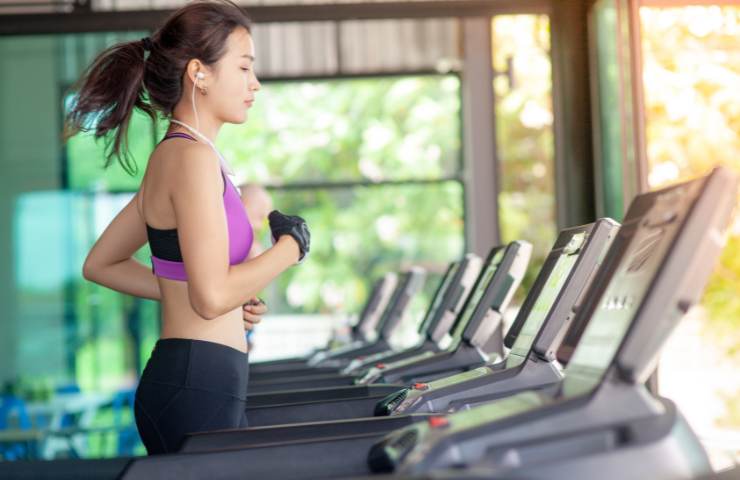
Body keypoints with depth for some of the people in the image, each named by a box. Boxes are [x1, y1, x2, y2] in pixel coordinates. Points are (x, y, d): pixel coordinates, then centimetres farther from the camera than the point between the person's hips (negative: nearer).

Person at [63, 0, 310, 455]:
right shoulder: (193, 157, -14)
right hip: (197, 390, -10)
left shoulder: (172, 156, 14)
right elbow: (212, 295, -22)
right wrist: (292, 245, -9)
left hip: (198, 385, 10)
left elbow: (100, 265, 21)